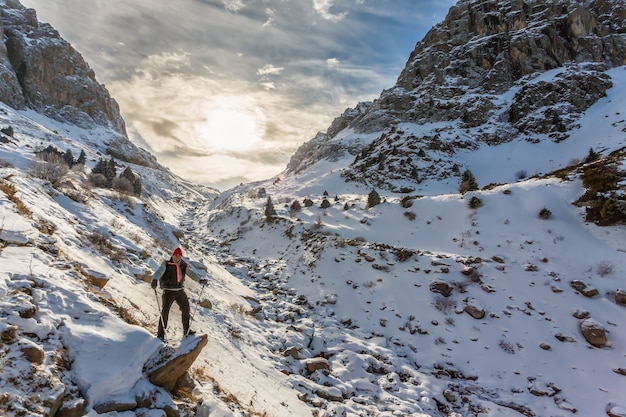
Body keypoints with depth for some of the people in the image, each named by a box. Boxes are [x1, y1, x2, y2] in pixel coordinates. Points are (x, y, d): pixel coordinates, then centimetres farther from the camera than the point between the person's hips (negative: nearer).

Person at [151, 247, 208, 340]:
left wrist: (200, 279, -19)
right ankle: (161, 334, -2)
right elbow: (159, 272, -23)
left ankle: (186, 330, 25)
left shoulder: (184, 265, 6)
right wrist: (155, 279, -45)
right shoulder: (166, 264, -6)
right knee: (165, 311, -10)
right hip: (168, 291, -5)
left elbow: (191, 273, -1)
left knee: (186, 309, 9)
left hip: (180, 291, 5)